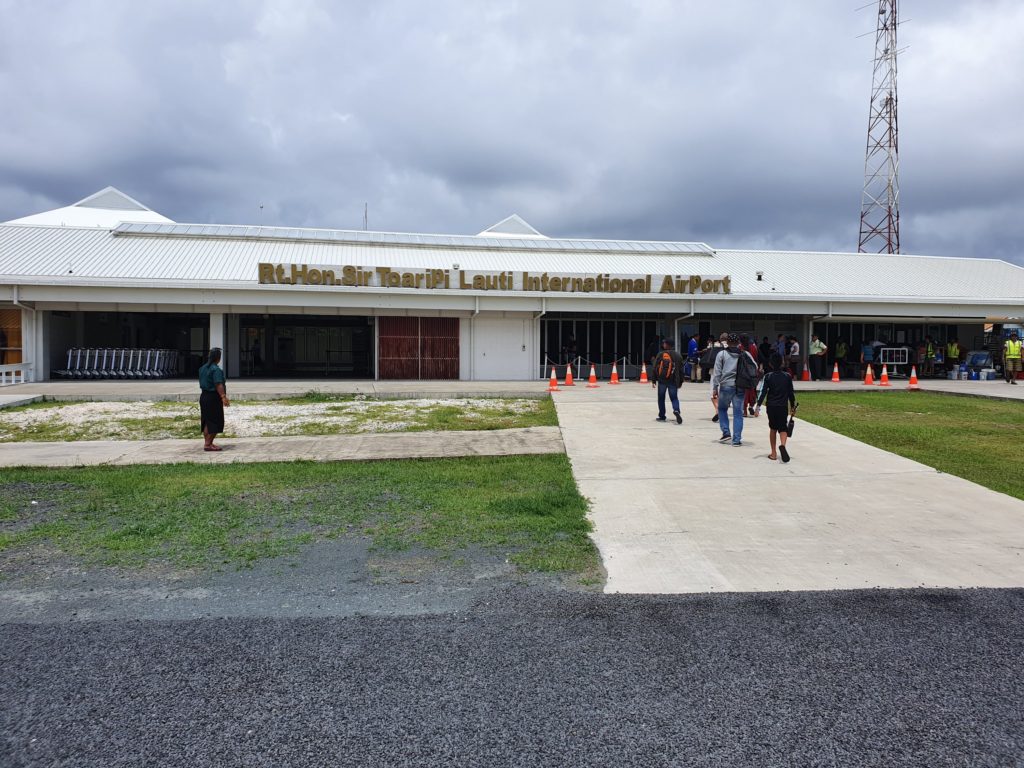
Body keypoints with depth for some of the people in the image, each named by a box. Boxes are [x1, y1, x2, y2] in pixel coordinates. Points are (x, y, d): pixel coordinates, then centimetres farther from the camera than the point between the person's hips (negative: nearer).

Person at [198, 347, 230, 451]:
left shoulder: (203, 368, 10)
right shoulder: (216, 370, -17)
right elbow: (218, 385, -27)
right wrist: (223, 397, -33)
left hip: (204, 396, 9)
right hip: (213, 397, -9)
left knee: (206, 421, 13)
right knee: (215, 421, -3)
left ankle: (206, 443, 19)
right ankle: (208, 444, -3)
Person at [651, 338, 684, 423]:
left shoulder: (660, 355, -3)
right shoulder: (678, 356, 5)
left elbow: (655, 368, -4)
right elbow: (681, 370, 7)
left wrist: (653, 380, 2)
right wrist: (680, 382, 14)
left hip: (662, 380, -1)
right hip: (673, 381, 2)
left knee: (661, 398, 11)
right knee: (674, 398, 8)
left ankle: (662, 416, 16)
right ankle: (676, 410, -21)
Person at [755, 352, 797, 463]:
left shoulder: (768, 376, -4)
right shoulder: (787, 377, 1)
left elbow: (764, 391, -9)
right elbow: (791, 393, 6)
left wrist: (758, 405, -7)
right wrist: (792, 405, 17)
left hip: (771, 407, 0)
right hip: (783, 407, 0)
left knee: (773, 429, 13)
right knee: (782, 428, 5)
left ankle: (773, 453, 14)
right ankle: (783, 445, -27)